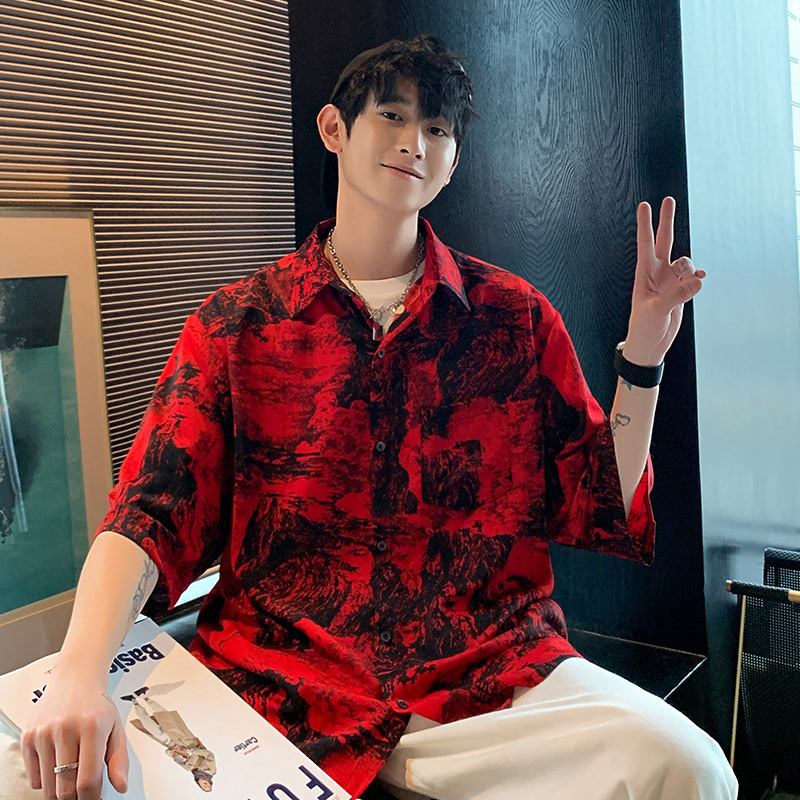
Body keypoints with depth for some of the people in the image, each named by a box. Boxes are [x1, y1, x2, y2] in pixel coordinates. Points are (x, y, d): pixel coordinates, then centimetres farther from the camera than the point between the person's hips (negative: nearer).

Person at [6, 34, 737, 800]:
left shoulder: (514, 316, 8)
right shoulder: (235, 323, 6)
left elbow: (602, 506, 10)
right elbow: (151, 512, -2)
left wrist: (641, 360, -3)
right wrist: (79, 673, -19)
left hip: (492, 672, 1)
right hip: (285, 678, 0)